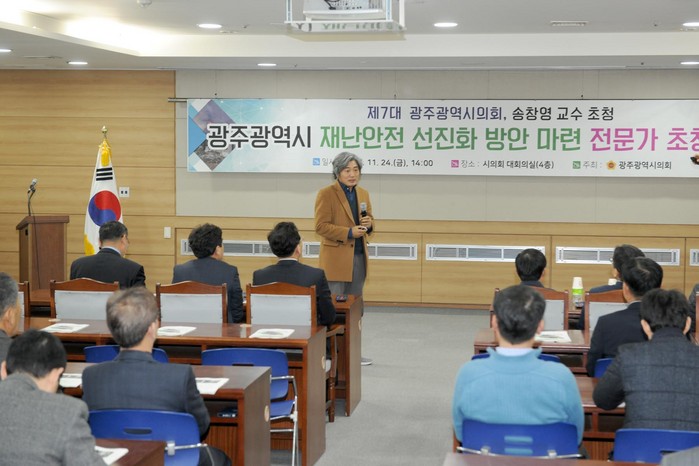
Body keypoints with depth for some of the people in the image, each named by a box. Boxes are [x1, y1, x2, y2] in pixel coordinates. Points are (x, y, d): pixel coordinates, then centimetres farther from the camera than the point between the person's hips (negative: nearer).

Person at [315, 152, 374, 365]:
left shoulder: (363, 194, 13)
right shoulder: (326, 193, -8)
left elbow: (369, 220, 20)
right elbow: (321, 226, -13)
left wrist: (368, 224, -4)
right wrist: (349, 233, -20)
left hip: (359, 257, 7)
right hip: (336, 259, -7)